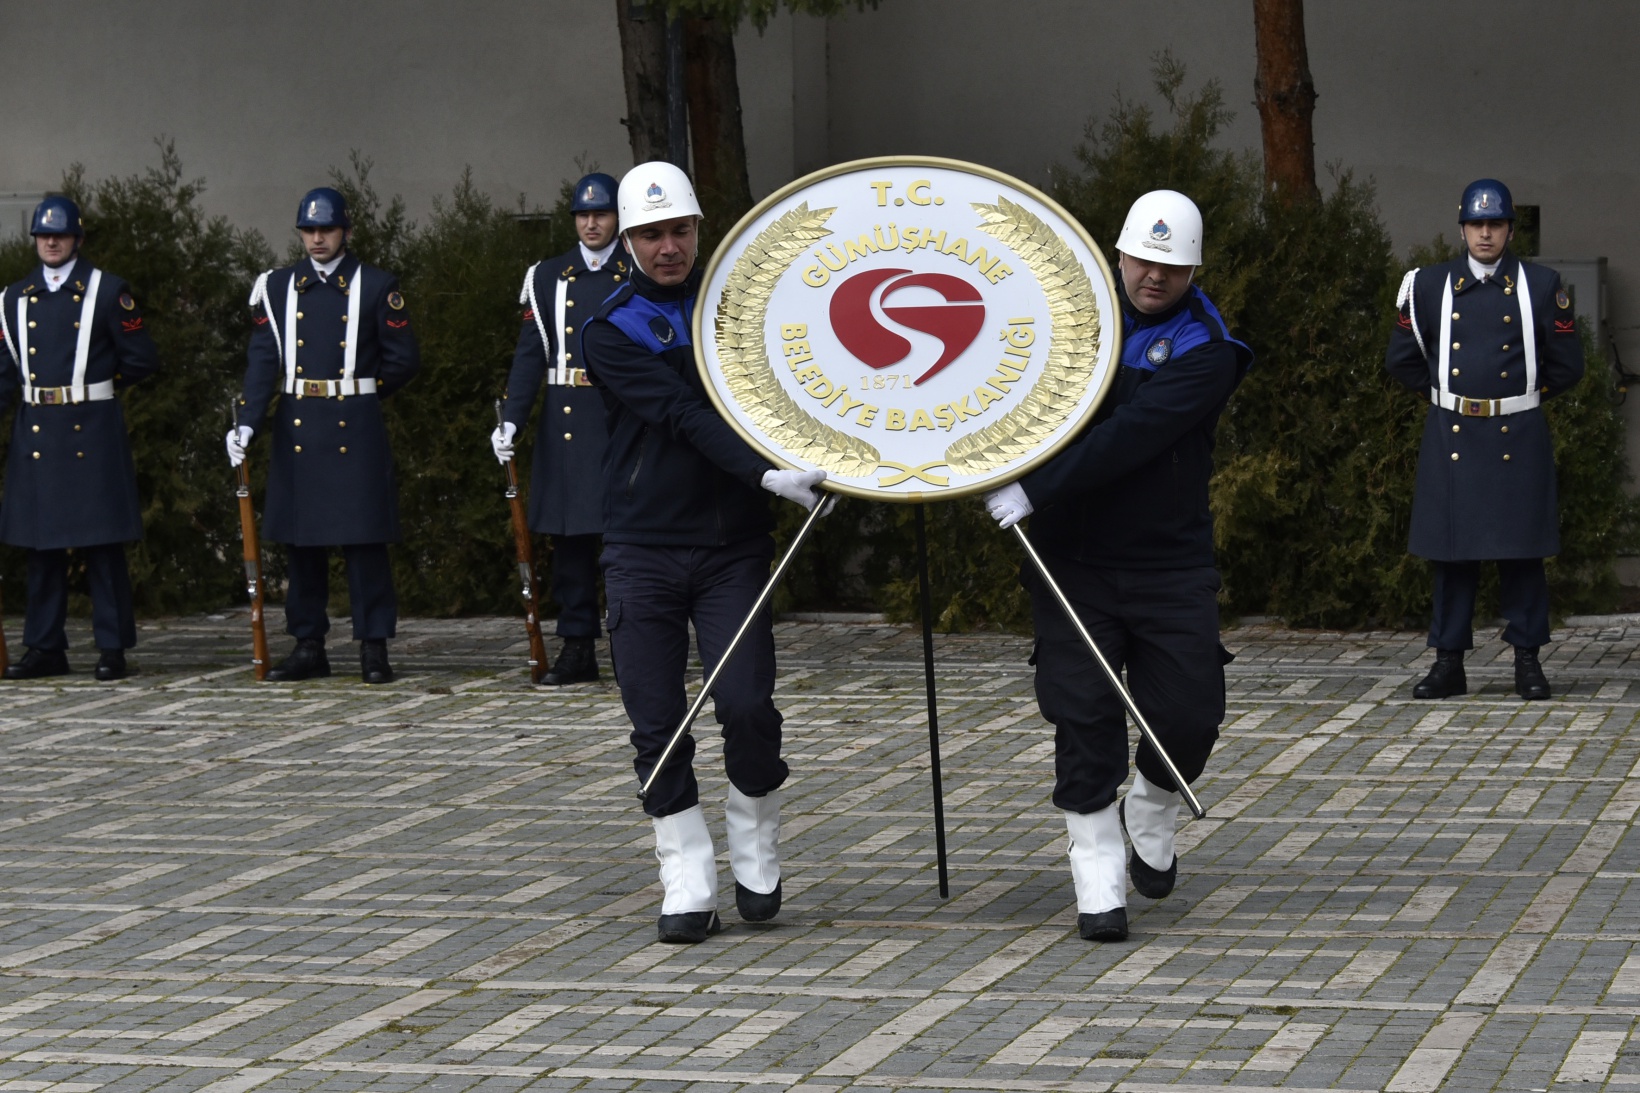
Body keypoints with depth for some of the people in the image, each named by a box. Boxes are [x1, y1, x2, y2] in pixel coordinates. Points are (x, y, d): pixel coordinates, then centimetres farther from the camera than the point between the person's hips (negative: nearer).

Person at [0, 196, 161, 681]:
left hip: (92, 431, -4)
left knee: (102, 543, -2)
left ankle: (112, 648, 3)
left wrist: (96, 383, 9)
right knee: (41, 545, 7)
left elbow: (142, 360, 0)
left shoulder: (107, 292, -1)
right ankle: (45, 648, 13)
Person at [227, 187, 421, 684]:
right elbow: (263, 359, 2)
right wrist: (247, 422, -9)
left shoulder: (377, 287, 1)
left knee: (364, 539, -3)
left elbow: (404, 359, 5)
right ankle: (308, 645, 14)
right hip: (296, 432, 3)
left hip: (356, 432, -3)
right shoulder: (277, 287, 8)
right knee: (300, 541, 6)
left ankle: (374, 647, 2)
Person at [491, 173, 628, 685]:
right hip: (565, 426, 3)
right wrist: (511, 419, -3)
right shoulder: (548, 277, 11)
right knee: (570, 538, 4)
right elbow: (530, 354, 7)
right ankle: (577, 648, 10)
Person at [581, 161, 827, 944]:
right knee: (657, 725, -2)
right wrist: (768, 473, -29)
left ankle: (755, 859, 10)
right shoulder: (610, 334, -1)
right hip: (644, 549, -1)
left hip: (732, 546, 1)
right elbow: (682, 416, -16)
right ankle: (688, 887, 7)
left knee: (748, 706, -12)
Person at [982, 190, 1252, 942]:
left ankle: (1150, 818, 31)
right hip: (1072, 557, 2)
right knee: (1083, 720, -2)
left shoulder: (1206, 351, -10)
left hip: (1170, 562, -2)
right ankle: (1098, 887, 7)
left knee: (1190, 716, -2)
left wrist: (1037, 490, -29)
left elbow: (1133, 435, -22)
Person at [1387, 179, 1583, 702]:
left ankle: (1527, 660, 8)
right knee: (1451, 553, 3)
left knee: (1522, 554, 1)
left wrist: (1522, 396, 12)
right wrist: (1443, 391, 13)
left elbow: (1567, 365, 9)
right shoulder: (1429, 286, 6)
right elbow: (1402, 360, 15)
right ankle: (1449, 662, 9)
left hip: (1518, 438, -1)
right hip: (1450, 438, 1)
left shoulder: (1542, 286, 3)